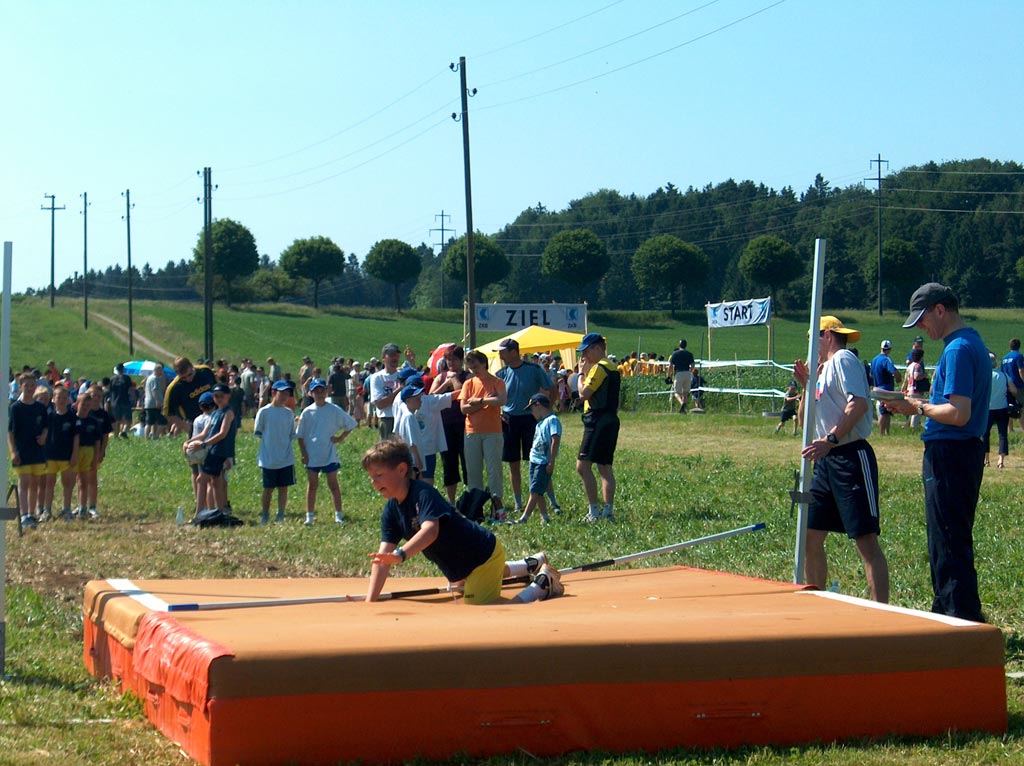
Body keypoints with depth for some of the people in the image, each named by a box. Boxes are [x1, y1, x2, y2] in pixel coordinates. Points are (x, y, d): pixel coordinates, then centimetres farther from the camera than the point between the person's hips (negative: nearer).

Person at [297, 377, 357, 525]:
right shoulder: (307, 412, 0)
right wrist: (304, 454, -2)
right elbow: (300, 435, 4)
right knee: (312, 485, 6)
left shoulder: (334, 410, -3)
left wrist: (340, 438, -3)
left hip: (330, 455, -1)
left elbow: (350, 424, 5)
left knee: (333, 484, 4)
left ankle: (339, 515, 8)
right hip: (312, 456, 1)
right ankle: (309, 516, 11)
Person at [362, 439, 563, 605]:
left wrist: (401, 554, -59)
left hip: (484, 552, -10)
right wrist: (370, 601, -16)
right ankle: (533, 564, 48)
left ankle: (542, 583, -2)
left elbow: (430, 531, -44)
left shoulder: (423, 493, -27)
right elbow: (383, 557, -7)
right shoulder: (391, 511, -3)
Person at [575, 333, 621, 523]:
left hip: (598, 420, -10)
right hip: (611, 420, 10)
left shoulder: (598, 368, -13)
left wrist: (581, 373, -6)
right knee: (605, 467, 10)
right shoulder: (613, 368, 17)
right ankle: (608, 510, 8)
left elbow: (584, 394, -18)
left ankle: (594, 511, -14)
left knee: (583, 465, -11)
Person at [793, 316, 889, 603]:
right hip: (826, 461, 10)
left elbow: (859, 404, -22)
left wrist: (830, 439, -28)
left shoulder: (843, 359, -6)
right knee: (810, 536, 9)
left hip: (852, 458, -10)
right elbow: (807, 421, 25)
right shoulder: (824, 368, 22)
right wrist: (807, 385, 14)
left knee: (866, 539, -11)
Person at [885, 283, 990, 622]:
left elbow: (959, 414, -24)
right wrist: (921, 404, 10)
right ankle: (945, 614, 27)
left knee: (949, 544, -6)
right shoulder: (973, 343, 15)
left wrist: (919, 408, -10)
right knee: (952, 542, 18)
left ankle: (964, 621, -4)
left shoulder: (958, 349, -17)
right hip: (967, 451, 11)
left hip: (949, 455, -11)